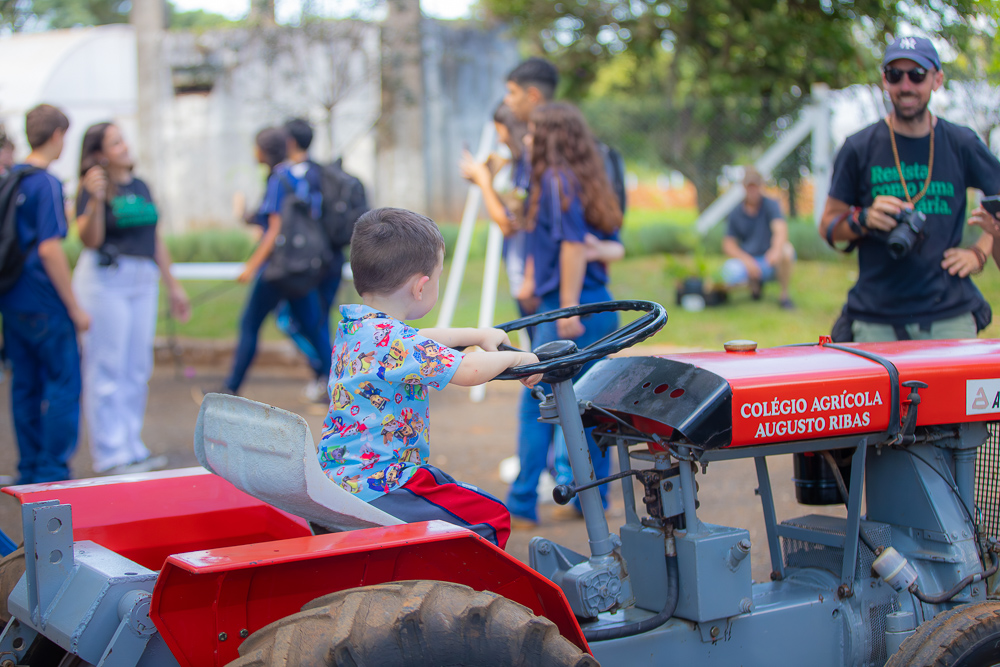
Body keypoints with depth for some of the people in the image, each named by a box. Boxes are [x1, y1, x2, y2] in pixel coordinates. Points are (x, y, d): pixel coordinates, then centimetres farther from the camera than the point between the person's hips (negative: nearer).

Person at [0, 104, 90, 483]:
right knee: (63, 384, -1)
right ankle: (53, 473, -1)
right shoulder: (47, 184, -14)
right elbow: (49, 250, -19)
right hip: (43, 304, -8)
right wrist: (75, 308, -14)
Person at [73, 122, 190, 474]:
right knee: (108, 369, -4)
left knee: (138, 369, 10)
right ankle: (110, 454, 2)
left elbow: (155, 240, 20)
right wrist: (95, 200, -30)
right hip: (105, 280, -7)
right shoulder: (93, 188, -6)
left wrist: (173, 285, 21)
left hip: (143, 282, 7)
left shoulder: (140, 187, 14)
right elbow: (89, 240, -17)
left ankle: (131, 446, 19)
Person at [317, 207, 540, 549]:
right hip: (377, 489, -10)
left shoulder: (352, 326, 8)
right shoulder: (392, 341, -23)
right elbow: (469, 371, -27)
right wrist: (515, 357, -8)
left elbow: (420, 341, 26)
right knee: (492, 519, -5)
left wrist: (478, 335, 30)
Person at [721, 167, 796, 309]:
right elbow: (728, 245, -1)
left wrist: (776, 250, -49)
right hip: (749, 261, 3)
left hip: (772, 262, -3)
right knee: (729, 275, -29)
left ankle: (784, 295, -16)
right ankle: (754, 284, 9)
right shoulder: (735, 214, 3)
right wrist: (746, 259, -22)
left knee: (786, 249, -36)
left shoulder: (771, 205, -7)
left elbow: (781, 230, -26)